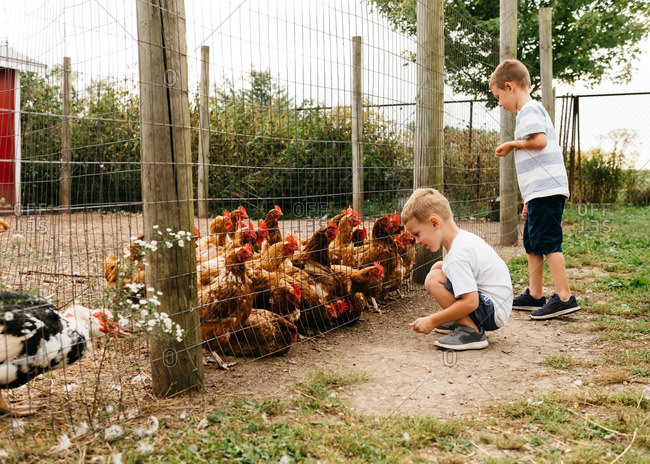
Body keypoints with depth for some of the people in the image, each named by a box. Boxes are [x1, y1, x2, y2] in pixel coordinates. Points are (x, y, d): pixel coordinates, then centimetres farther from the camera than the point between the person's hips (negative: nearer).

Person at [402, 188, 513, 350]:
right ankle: (459, 321, 14)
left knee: (433, 279, -22)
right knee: (437, 267, 13)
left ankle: (471, 332, -16)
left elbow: (470, 303, -30)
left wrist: (432, 321, -22)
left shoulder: (457, 256, -25)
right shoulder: (464, 237, 4)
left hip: (494, 314, -11)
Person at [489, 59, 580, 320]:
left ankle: (564, 298, -8)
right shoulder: (532, 111, 24)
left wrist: (512, 144, -8)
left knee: (547, 242, -10)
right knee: (532, 244, 14)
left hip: (546, 190, -11)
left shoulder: (530, 110, -7)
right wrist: (529, 200, 25)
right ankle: (534, 295, 20)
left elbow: (540, 140, -26)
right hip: (541, 192, 11)